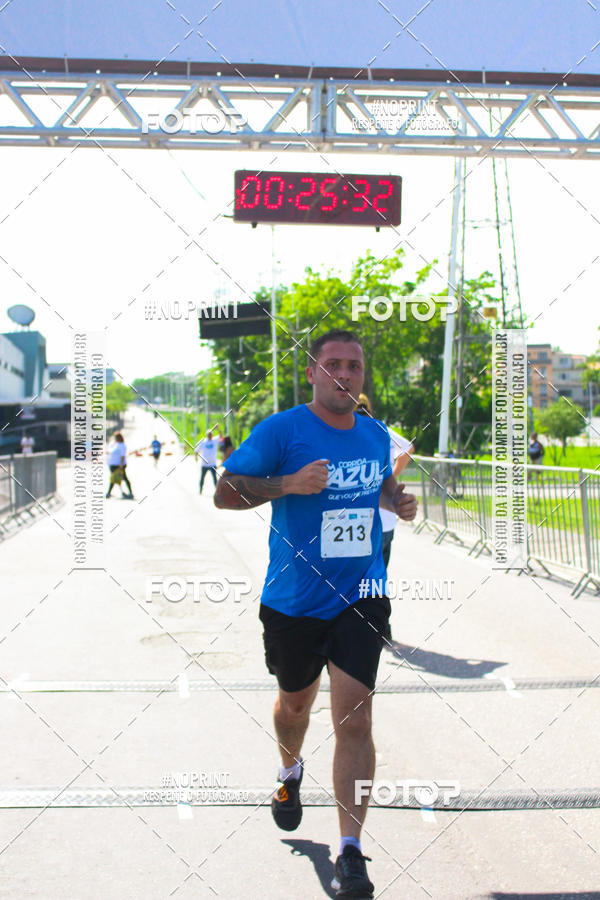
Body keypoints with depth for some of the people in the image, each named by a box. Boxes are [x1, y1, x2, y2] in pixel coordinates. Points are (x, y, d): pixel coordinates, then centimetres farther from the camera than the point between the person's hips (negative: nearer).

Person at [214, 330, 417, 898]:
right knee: (295, 703, 19)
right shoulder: (280, 430, -10)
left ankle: (350, 852, 0)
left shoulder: (376, 435, 5)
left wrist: (399, 501, 3)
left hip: (360, 598, 2)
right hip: (293, 601, -1)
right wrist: (289, 484, -24)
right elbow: (224, 493, -11)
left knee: (354, 719, -8)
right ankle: (290, 772, 54)